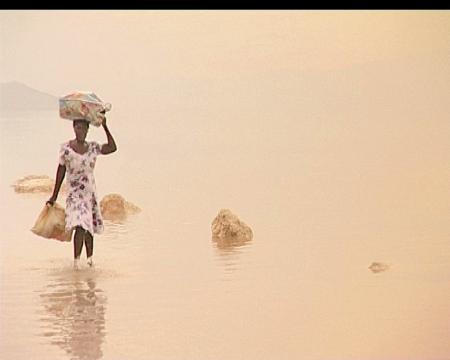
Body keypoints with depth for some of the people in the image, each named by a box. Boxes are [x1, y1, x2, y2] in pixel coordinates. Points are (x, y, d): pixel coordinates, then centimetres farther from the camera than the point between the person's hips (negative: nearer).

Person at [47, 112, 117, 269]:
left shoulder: (93, 147, 2)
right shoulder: (66, 148, -7)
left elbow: (112, 147, 10)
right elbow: (61, 171, 0)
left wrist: (105, 127, 5)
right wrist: (54, 196, 4)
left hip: (91, 193, 4)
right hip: (75, 193, -4)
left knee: (89, 227, 11)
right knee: (80, 226, -20)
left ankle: (90, 258, 25)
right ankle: (76, 261, -16)